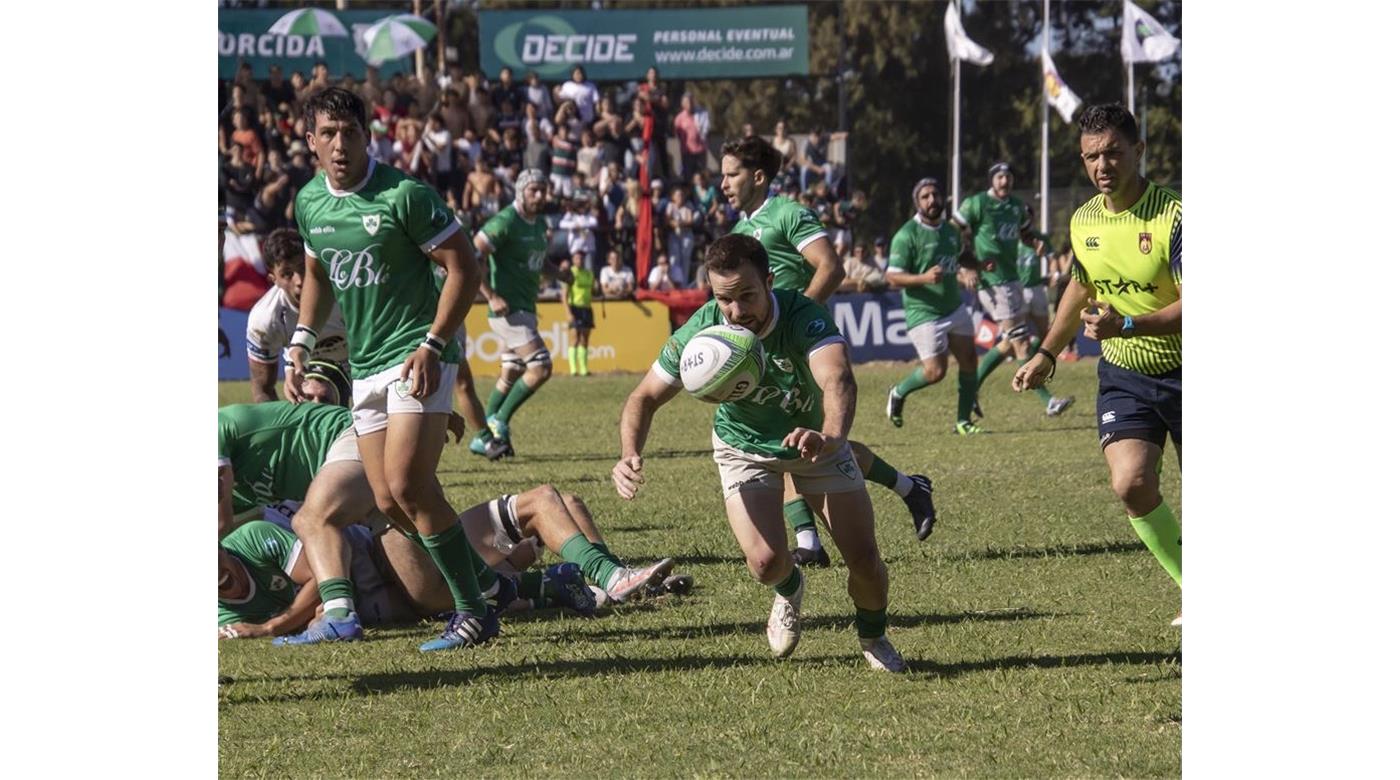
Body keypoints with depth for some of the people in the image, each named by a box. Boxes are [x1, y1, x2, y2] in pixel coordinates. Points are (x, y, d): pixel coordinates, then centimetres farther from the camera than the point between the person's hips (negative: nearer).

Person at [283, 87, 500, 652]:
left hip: (416, 357, -7)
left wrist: (433, 345, -18)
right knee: (388, 502, 3)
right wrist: (301, 343, 14)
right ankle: (481, 577, 19)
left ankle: (474, 612, -11)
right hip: (364, 367, 7)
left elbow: (464, 267, -12)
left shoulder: (404, 195, -14)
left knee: (409, 486, -19)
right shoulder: (309, 202, 7)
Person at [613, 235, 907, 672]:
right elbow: (646, 397, -15)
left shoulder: (804, 317, -35)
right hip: (745, 447, 1)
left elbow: (838, 380, -53)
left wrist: (829, 437, -74)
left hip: (815, 437, -1)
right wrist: (630, 455, -35)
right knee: (766, 563, -19)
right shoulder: (701, 333, -27)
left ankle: (873, 637, 28)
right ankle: (789, 592, 22)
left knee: (864, 559, -8)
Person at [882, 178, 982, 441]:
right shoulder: (907, 235, -14)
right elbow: (893, 276, -16)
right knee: (935, 371, -10)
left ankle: (963, 420, 10)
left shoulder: (950, 231, 9)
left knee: (969, 360, -1)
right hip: (923, 313, -7)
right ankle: (898, 394, 19)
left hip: (954, 307, 7)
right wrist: (924, 277, -31)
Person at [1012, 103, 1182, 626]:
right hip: (1123, 378, 4)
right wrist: (1046, 355, 24)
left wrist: (1127, 325, -37)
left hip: (1183, 373, -4)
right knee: (1131, 483, -17)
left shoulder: (1173, 215, -20)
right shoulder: (1083, 221, 1)